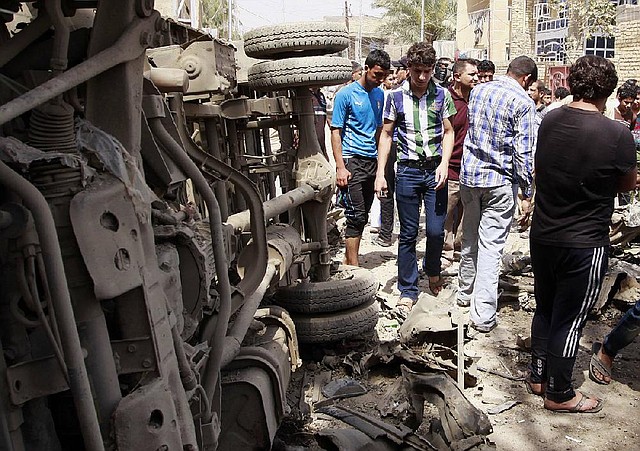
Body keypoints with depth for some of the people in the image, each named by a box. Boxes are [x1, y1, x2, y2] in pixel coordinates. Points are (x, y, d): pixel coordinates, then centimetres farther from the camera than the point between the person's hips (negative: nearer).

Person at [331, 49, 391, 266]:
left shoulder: (379, 94, 13)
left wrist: (380, 162, 12)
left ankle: (348, 261, 20)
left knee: (362, 216, 9)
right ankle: (354, 268, 0)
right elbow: (336, 132, -7)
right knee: (356, 216, -7)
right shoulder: (346, 94, -6)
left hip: (372, 160, 6)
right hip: (352, 160, -6)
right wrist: (340, 167, -15)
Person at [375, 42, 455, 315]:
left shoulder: (442, 95, 3)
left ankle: (432, 271, 33)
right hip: (408, 170, -1)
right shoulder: (396, 97, 0)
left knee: (436, 230, 2)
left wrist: (444, 164, -7)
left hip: (435, 169, 1)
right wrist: (380, 173, -1)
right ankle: (408, 291, 16)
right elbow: (386, 135, 4)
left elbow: (448, 132, 8)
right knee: (408, 234, 4)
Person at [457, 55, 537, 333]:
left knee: (470, 238, 19)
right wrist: (527, 194, -7)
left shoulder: (478, 90, 8)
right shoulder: (523, 103, -11)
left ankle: (466, 293, 35)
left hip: (469, 174, 6)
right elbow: (523, 152, -12)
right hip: (500, 181, -5)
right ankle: (483, 315, 1)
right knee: (490, 245, -2)